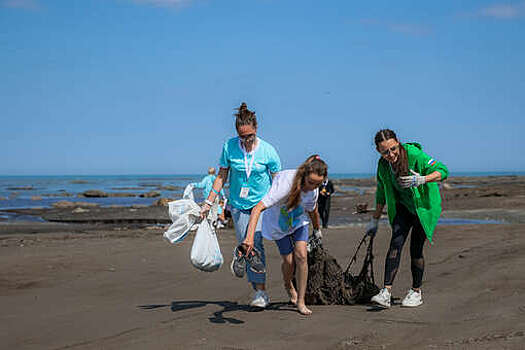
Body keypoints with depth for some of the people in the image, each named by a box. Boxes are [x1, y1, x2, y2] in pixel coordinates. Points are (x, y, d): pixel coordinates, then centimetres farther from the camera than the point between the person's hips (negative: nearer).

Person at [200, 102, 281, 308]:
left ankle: (260, 291, -7)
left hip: (261, 202, -2)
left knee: (255, 243, -16)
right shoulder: (229, 147, -6)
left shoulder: (268, 151, -9)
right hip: (238, 204, 2)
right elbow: (221, 177, 3)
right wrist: (209, 202, 0)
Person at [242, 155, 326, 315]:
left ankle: (300, 301, -3)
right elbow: (257, 208, -49)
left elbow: (313, 210, 5)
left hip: (298, 221, 4)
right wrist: (250, 237, -60)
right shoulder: (285, 185, -40)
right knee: (289, 261, -1)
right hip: (278, 223, -4)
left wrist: (317, 230, 20)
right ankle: (288, 285, 37)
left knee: (301, 255, -14)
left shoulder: (313, 190, -20)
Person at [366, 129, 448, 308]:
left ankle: (416, 292, 13)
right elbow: (381, 194, 8)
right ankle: (386, 293, -18)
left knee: (415, 248, -6)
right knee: (396, 243, -12)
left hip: (424, 206, -4)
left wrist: (421, 180, -42)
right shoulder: (383, 165, -7)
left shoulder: (413, 154, -24)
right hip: (403, 207, 4)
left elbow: (443, 171, -25)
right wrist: (374, 220, 13)